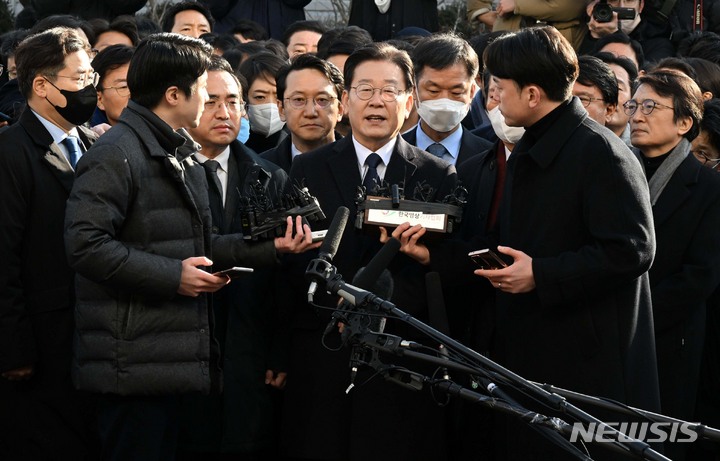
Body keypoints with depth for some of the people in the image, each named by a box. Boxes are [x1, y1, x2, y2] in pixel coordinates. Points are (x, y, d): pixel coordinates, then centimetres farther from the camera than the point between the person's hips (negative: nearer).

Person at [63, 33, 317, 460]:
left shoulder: (182, 155, 20)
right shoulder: (116, 156, -13)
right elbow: (86, 245, -22)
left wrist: (271, 247, 7)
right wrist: (172, 276, -18)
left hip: (173, 357, 10)